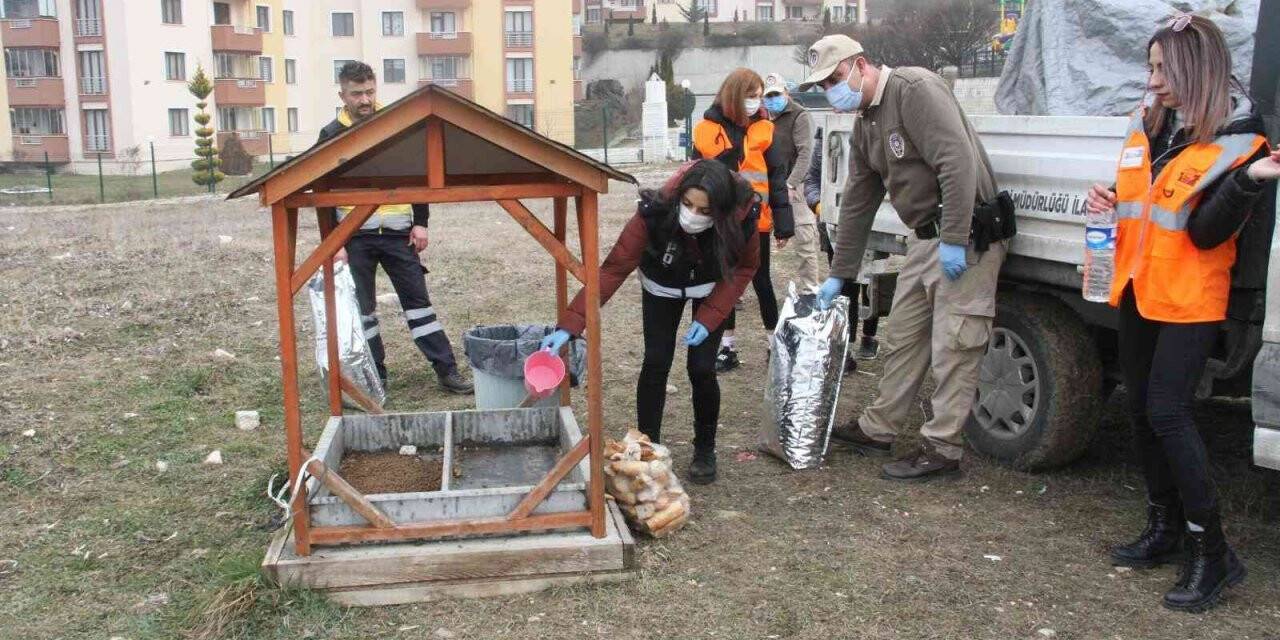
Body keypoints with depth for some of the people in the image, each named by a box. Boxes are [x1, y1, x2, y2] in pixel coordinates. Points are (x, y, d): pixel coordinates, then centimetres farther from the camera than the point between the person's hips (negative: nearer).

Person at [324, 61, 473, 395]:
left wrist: (420, 223, 2)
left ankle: (447, 370, 5)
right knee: (361, 307, 5)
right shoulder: (332, 136, 0)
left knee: (418, 298, 3)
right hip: (355, 235, -1)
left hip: (397, 230, 1)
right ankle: (374, 377, 15)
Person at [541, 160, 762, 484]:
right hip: (662, 287, 0)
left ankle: (705, 451, 14)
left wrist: (709, 317, -22)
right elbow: (613, 269, -38)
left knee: (701, 368, -7)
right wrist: (570, 326, -45)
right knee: (656, 364, -7)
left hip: (712, 289, 0)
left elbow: (746, 267, -15)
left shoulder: (742, 215, -35)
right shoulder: (655, 212, -39)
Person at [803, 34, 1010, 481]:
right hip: (924, 240, 9)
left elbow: (958, 161, -24)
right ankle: (878, 429, 27)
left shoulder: (914, 89, -15)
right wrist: (839, 275, 20)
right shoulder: (866, 125, 14)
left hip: (966, 238, -9)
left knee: (952, 348, -4)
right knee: (902, 339, 15)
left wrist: (954, 240, -26)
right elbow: (856, 204, 19)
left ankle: (942, 449, 5)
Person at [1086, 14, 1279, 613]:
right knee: (1141, 409, 12)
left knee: (1166, 412, -13)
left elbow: (1208, 234, -18)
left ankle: (1211, 551, -1)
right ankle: (1165, 528, 27)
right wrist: (1110, 202, 1)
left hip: (1189, 299, -7)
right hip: (1138, 290, 7)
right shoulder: (1146, 123, 7)